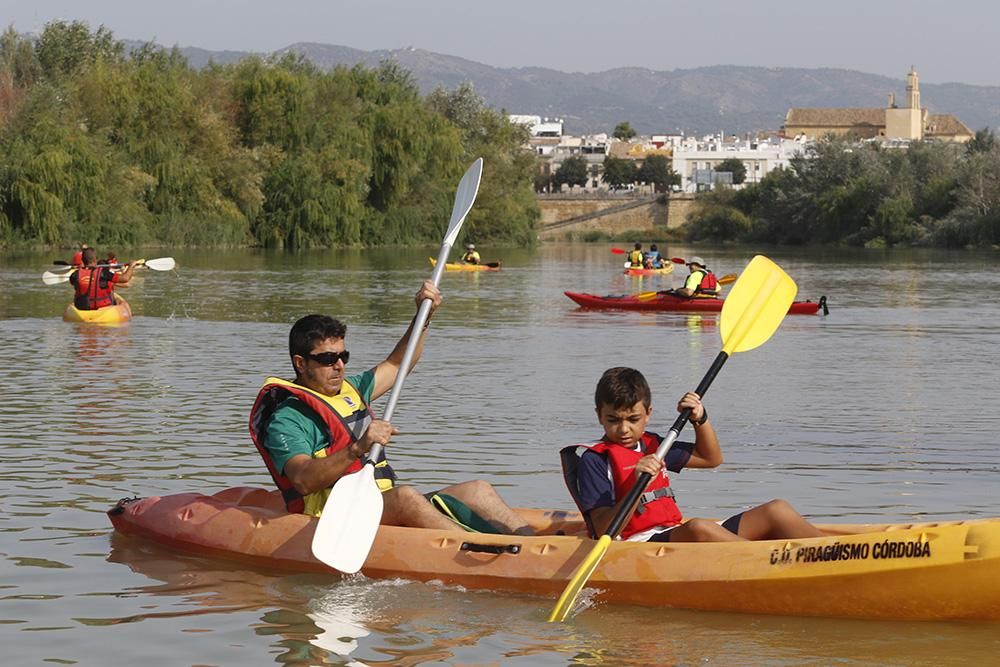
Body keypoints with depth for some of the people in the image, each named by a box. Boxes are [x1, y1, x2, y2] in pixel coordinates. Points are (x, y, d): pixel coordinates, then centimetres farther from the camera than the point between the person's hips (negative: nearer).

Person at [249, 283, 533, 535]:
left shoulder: (348, 390, 20)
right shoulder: (286, 419, -8)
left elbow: (395, 366, 35)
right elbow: (303, 480, -25)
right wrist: (358, 449, -35)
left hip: (389, 511, 10)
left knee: (477, 490, 4)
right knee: (406, 496, -35)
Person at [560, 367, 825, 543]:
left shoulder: (651, 445, 20)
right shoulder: (594, 460, -3)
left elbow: (710, 458, 32)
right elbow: (603, 530, -15)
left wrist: (700, 419, 13)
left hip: (677, 535, 9)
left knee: (776, 511, 0)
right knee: (699, 528, -40)